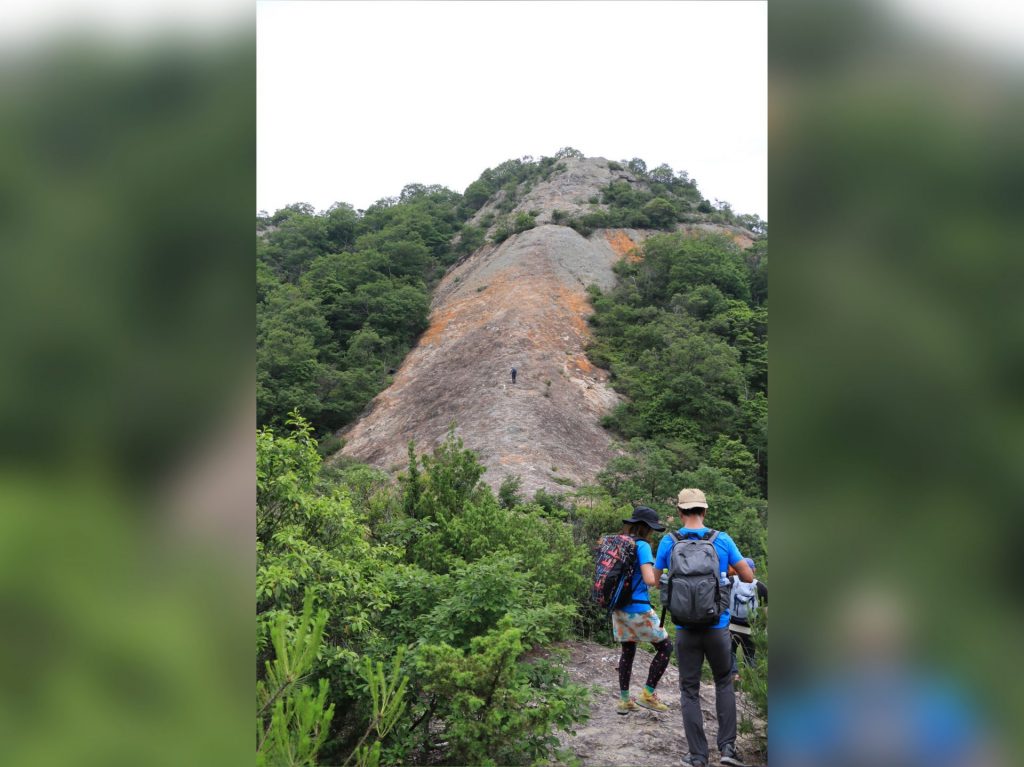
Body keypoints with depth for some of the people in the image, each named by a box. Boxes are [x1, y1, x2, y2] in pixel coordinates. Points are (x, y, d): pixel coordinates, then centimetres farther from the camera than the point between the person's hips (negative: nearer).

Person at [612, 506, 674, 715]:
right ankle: (647, 694, 6)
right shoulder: (642, 546, -15)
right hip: (638, 609, -8)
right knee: (665, 647, 8)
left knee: (628, 651, 19)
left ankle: (624, 700, 22)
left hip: (618, 607, 8)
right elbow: (650, 580, -24)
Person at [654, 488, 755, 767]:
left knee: (690, 691, 9)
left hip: (685, 628, 0)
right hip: (717, 627, 0)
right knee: (724, 683, 19)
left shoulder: (669, 542, -3)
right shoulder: (722, 540, -4)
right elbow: (748, 577, 2)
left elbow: (655, 580, 8)